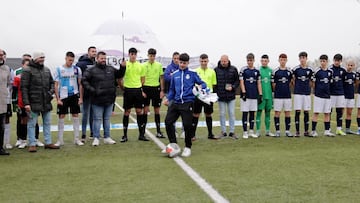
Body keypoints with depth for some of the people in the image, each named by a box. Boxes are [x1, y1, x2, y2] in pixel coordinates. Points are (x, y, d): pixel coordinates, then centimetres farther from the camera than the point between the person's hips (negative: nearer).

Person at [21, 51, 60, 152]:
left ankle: (48, 142, 20)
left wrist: (51, 91, 1)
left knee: (47, 123, 11)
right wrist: (26, 103, -16)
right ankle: (32, 144, 8)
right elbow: (24, 87, -10)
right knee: (32, 124, 2)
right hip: (34, 102, -6)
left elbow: (52, 82, 23)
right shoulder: (27, 70, -7)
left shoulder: (47, 70, 12)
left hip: (46, 102, 6)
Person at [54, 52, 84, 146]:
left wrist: (81, 98, 2)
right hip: (63, 96, -1)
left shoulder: (77, 69, 4)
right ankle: (60, 140, 8)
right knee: (61, 117, 1)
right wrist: (58, 99, -7)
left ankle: (76, 139, 11)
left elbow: (80, 84, 7)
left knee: (75, 116, 3)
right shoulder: (59, 69, -1)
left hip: (74, 95, 1)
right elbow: (56, 85, 0)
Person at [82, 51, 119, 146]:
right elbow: (84, 81, -9)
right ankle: (96, 138, 9)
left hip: (109, 100, 5)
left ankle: (107, 138, 21)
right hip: (97, 100, -5)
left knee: (107, 119, 13)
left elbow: (119, 74, 22)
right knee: (97, 119, 1)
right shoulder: (91, 70, -4)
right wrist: (91, 90, -18)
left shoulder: (111, 69, 11)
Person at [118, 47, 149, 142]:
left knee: (139, 111, 4)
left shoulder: (140, 66, 7)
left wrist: (142, 90, 4)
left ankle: (141, 134, 12)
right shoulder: (125, 64, -1)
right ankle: (125, 135, 10)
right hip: (128, 90, -2)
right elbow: (120, 77, -9)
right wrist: (122, 66, -22)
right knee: (127, 111, 3)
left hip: (138, 90, 2)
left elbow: (143, 79, 13)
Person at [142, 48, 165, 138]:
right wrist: (141, 90, -6)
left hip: (156, 88, 2)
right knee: (145, 110, 0)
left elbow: (161, 78, 7)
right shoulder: (144, 65, 0)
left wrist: (162, 90, 1)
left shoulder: (159, 65, 5)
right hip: (146, 88, -2)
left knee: (157, 110, 6)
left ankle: (158, 131, 13)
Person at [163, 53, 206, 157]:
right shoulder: (174, 74, 11)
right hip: (176, 103, 4)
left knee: (187, 125, -5)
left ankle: (188, 147, 15)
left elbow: (203, 83, 6)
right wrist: (168, 99, 5)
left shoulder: (192, 73, 2)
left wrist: (201, 86, -17)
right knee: (168, 121, -5)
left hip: (187, 103, -4)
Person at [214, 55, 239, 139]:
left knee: (232, 114, 4)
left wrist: (233, 87, -11)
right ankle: (223, 132, 15)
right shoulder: (216, 70, 0)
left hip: (231, 96, 0)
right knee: (222, 114, 6)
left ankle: (232, 132, 12)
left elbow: (237, 81, 7)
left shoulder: (233, 69, 1)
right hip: (220, 96, 0)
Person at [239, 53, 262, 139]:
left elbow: (259, 83, 10)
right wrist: (244, 93, -12)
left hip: (254, 95, 4)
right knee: (245, 113, -1)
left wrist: (260, 95, 4)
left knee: (252, 113, 8)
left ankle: (251, 131, 15)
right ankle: (245, 132, 4)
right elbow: (241, 82, -4)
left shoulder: (257, 71, 9)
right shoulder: (243, 70, -2)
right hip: (246, 95, -4)